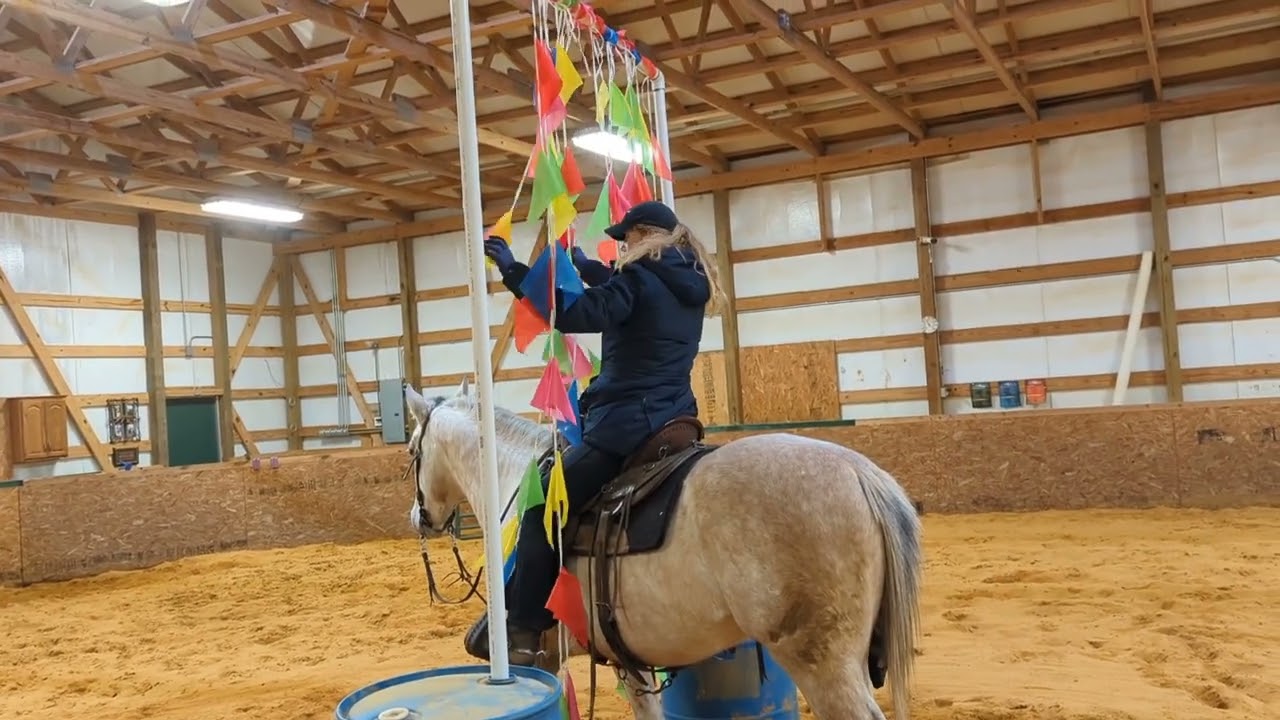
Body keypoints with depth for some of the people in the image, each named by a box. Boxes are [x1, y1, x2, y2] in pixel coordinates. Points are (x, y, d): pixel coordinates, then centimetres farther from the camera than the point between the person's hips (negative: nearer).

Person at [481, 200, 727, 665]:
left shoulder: (639, 277, -11)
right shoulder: (689, 286, 14)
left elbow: (573, 314, -22)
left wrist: (514, 270, -17)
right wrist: (581, 263, 42)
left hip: (624, 428, -9)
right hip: (673, 425, 9)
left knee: (541, 513, 1)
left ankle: (523, 634, 1)